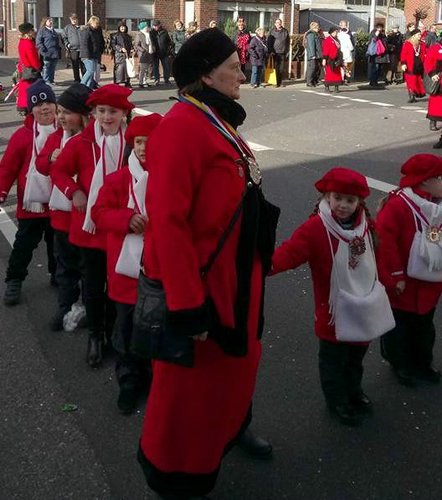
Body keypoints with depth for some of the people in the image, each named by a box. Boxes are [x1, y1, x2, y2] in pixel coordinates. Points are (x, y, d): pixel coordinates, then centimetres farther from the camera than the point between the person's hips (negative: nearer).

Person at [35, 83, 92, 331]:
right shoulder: (56, 137, 6)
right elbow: (41, 165, 11)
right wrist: (51, 159, -8)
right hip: (61, 212, 7)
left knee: (87, 265, 9)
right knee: (65, 264, 17)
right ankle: (66, 307, 30)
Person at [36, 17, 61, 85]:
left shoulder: (53, 31, 21)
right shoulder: (42, 30, -3)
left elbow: (57, 41, 28)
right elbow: (38, 42, -9)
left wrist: (59, 51, 19)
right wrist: (43, 51, -18)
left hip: (55, 54, 7)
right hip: (47, 54, -7)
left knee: (52, 69, 10)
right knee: (46, 68, -5)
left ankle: (51, 80, 18)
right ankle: (46, 81, -1)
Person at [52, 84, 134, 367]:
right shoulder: (81, 142, -4)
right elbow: (59, 171, 6)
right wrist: (74, 192, -11)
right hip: (90, 225, 0)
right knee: (93, 285, 10)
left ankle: (113, 333, 32)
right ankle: (95, 335, 29)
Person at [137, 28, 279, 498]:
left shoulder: (215, 121, 8)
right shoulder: (181, 127, -22)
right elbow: (168, 222, -26)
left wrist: (252, 269, 20)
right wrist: (188, 306, -26)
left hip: (229, 277, 9)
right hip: (195, 284, -9)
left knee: (239, 359, 26)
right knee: (188, 383, 8)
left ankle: (230, 429, 52)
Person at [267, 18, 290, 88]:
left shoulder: (285, 31, 11)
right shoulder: (272, 31, 2)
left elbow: (288, 42, 16)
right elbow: (269, 42, 1)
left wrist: (287, 51, 9)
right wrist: (270, 51, -6)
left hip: (283, 53, 3)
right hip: (275, 52, -3)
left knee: (282, 68, 4)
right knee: (276, 68, -5)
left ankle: (280, 81, 12)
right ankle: (276, 82, -2)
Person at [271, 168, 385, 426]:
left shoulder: (365, 224, -1)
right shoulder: (316, 227, -22)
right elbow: (291, 251, -35)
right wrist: (269, 263, -52)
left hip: (364, 307, 6)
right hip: (334, 311, -6)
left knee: (357, 355, 24)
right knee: (334, 359, 12)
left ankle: (354, 391, 46)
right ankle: (337, 400, 32)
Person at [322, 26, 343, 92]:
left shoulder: (337, 40, 18)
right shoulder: (327, 40, -6)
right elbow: (325, 51, -12)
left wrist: (340, 59, 21)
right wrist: (324, 59, -17)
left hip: (336, 60, 7)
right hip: (330, 61, -7)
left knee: (337, 74, 5)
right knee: (329, 74, -6)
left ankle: (336, 87, 9)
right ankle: (327, 87, 0)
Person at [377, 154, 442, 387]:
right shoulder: (398, 204, -24)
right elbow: (384, 241, -25)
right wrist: (394, 277, -21)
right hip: (404, 285, -7)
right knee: (399, 327, 12)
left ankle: (422, 364, 40)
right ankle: (401, 366, 31)